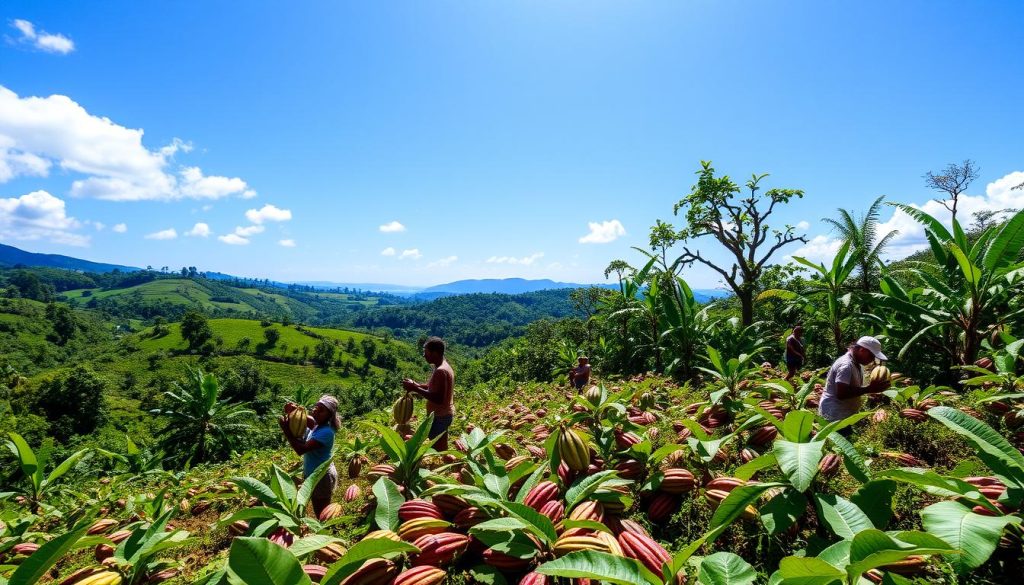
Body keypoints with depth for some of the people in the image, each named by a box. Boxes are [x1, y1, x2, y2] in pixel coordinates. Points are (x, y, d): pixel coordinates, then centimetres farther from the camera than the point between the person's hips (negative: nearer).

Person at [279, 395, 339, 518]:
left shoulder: (326, 432, -29)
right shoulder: (315, 425, -2)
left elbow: (301, 449, -34)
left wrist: (285, 429, -30)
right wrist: (291, 414, -17)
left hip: (322, 477, -9)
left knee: (322, 515, 8)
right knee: (319, 512, 24)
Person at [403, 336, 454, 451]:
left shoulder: (440, 371, -23)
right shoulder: (444, 367, 8)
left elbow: (438, 399, -28)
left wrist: (415, 388, -23)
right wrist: (416, 385, 4)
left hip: (439, 416, -10)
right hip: (443, 414, 10)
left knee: (438, 450, -1)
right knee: (441, 449, 18)